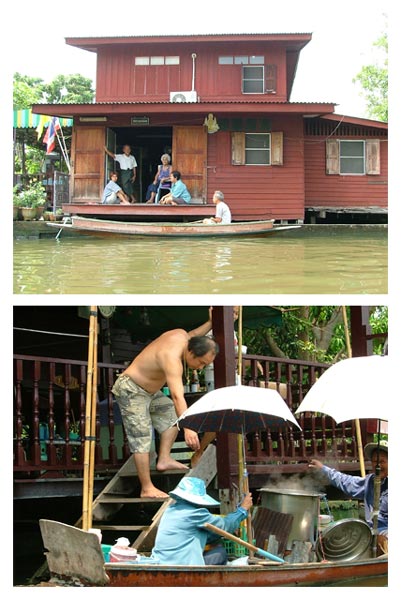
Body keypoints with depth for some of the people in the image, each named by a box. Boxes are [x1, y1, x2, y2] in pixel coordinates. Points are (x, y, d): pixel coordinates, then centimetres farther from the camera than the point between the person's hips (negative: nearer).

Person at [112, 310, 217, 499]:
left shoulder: (181, 334, -8)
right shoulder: (172, 359, -35)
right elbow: (177, 396, -46)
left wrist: (210, 323, 9)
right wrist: (188, 428, -54)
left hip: (149, 390, 10)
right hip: (131, 391, -10)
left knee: (171, 414, 13)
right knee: (142, 438, -12)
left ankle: (164, 459, 11)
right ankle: (146, 489, -8)